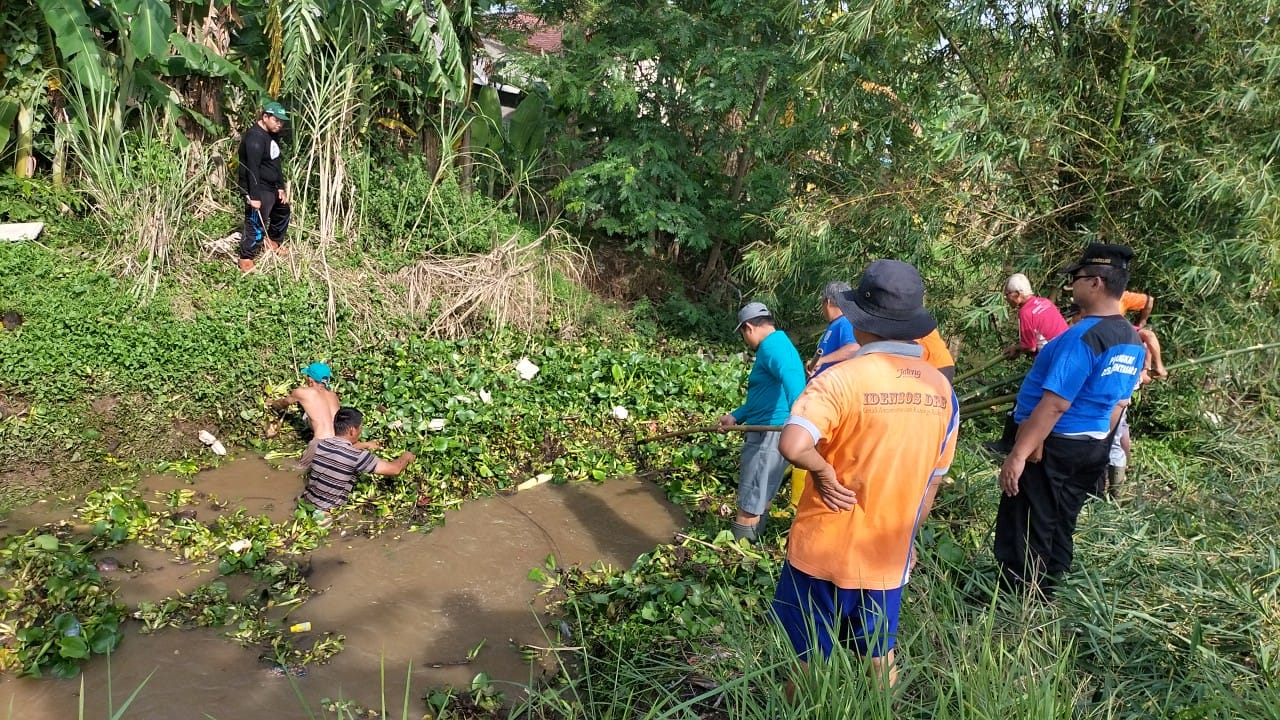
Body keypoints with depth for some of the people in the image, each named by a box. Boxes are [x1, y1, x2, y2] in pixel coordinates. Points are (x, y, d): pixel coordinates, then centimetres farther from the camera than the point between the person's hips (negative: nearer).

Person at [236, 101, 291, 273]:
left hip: (271, 186, 10)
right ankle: (246, 260, 0)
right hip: (257, 188, -10)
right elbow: (252, 169, -27)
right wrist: (254, 197, -29)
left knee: (283, 211, 26)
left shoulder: (273, 134, 8)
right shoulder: (255, 138, -23)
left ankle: (274, 243, 45)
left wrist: (281, 187, 10)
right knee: (256, 224, -9)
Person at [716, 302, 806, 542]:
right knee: (761, 496, 20)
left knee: (749, 502, -3)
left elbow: (791, 378, -35)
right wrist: (735, 417, 23)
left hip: (770, 434, -11)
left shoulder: (771, 346, -14)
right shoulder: (779, 344, 20)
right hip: (769, 433, 11)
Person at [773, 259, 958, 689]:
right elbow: (931, 482, 8)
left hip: (825, 552, -4)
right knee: (881, 658, 24)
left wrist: (824, 471, -16)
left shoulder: (843, 378, -21)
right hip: (889, 555, 5)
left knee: (810, 662, 14)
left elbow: (792, 446, -36)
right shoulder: (942, 390, -2)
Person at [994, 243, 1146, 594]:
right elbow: (1117, 404, 14)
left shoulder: (1083, 336, -24)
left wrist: (1018, 455, -26)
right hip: (1094, 448, 9)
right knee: (1058, 531, 19)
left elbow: (1054, 406, -27)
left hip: (1053, 446, -9)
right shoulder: (1133, 341, 5)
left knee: (1023, 535, 2)